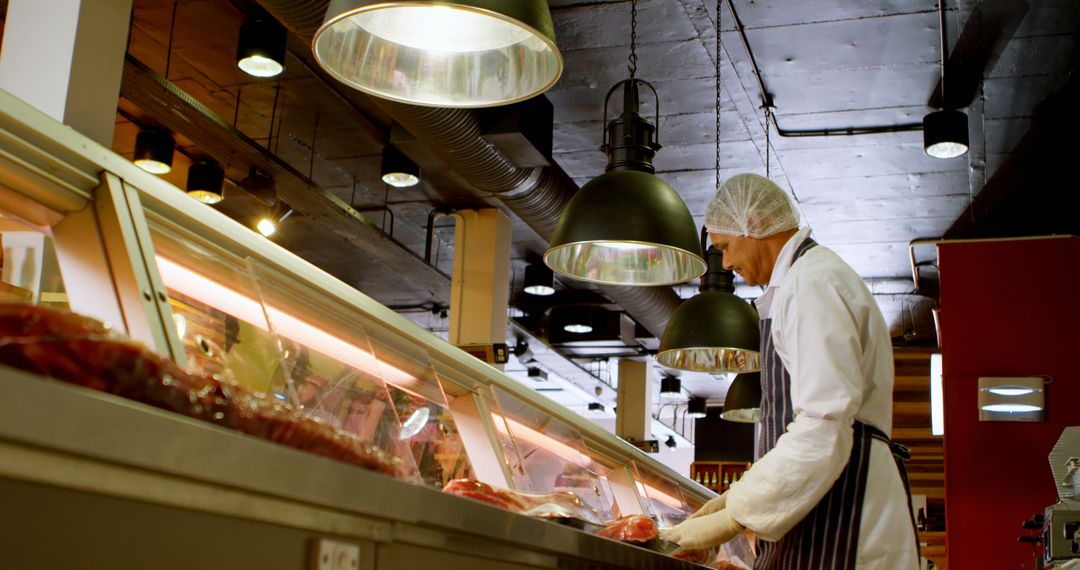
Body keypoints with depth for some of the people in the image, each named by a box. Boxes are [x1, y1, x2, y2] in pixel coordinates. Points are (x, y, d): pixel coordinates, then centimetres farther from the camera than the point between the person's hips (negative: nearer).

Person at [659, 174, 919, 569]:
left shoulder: (814, 283, -12)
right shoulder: (805, 277, 20)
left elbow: (823, 432, -22)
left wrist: (733, 517, -17)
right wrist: (738, 497, 18)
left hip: (838, 525, -9)